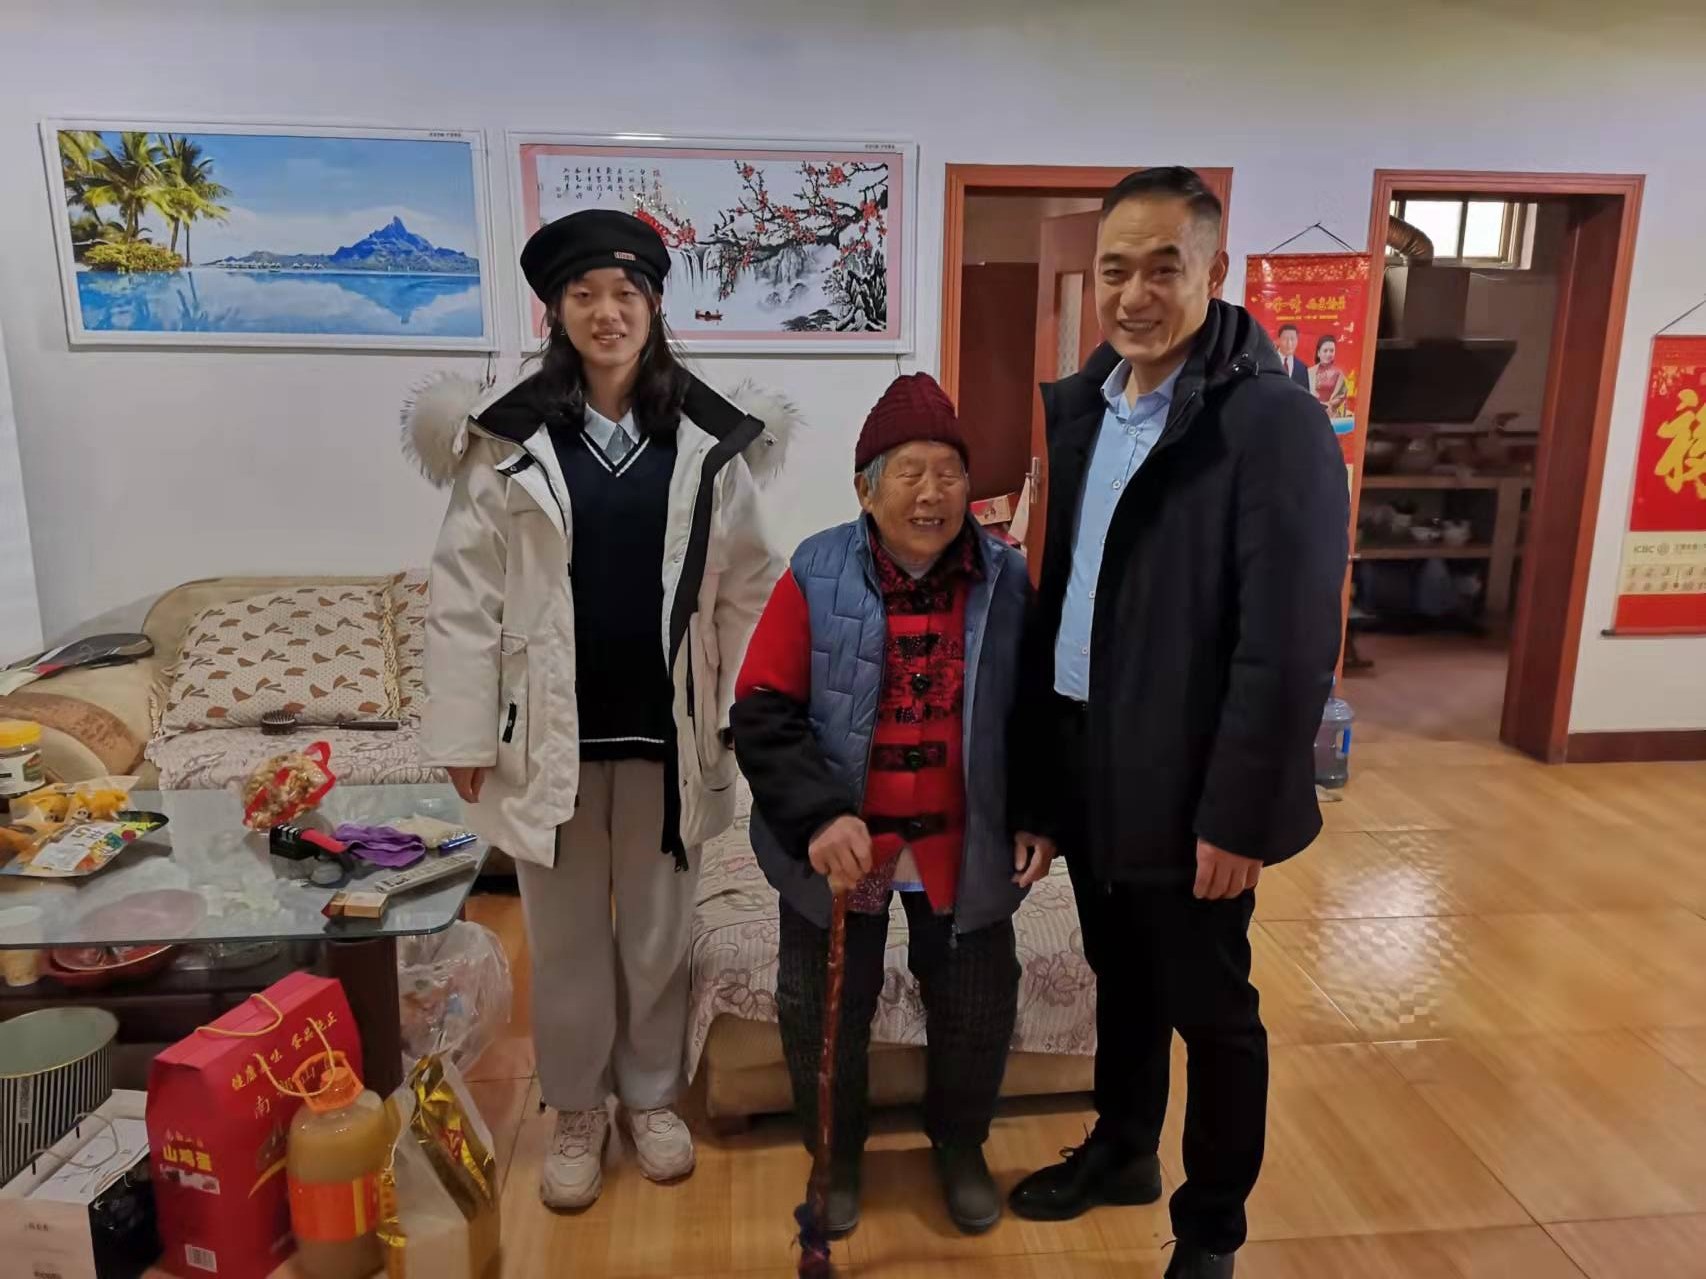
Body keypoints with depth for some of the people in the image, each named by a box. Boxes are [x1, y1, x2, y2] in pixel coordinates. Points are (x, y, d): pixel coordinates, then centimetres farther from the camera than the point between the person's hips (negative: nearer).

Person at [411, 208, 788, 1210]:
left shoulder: (710, 440, -1)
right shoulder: (508, 438, -3)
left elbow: (744, 590, 1)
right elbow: (466, 595, -3)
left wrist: (747, 716, -1)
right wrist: (465, 734, -4)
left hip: (668, 727, 1)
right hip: (552, 728, 0)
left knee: (659, 927, 15)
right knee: (566, 933, 14)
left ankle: (652, 1093, 38)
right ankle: (577, 1109, 35)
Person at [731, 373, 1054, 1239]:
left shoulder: (1006, 581, -5)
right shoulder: (816, 576, -13)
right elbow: (762, 712, -13)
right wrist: (819, 816, -24)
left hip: (965, 846, 2)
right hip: (840, 845, -1)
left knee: (978, 1005, 15)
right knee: (822, 1009, 13)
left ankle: (960, 1147, 44)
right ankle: (835, 1157, 41)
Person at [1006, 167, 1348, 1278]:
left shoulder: (1274, 422, -16)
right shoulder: (1078, 407, 6)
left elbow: (1289, 646, -18)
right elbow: (1060, 586, 9)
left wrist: (1237, 814, -17)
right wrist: (1035, 753, 8)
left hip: (1184, 785, -6)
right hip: (1084, 761, 7)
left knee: (1210, 1010, 12)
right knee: (1121, 979, 24)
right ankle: (1121, 1151, 46)